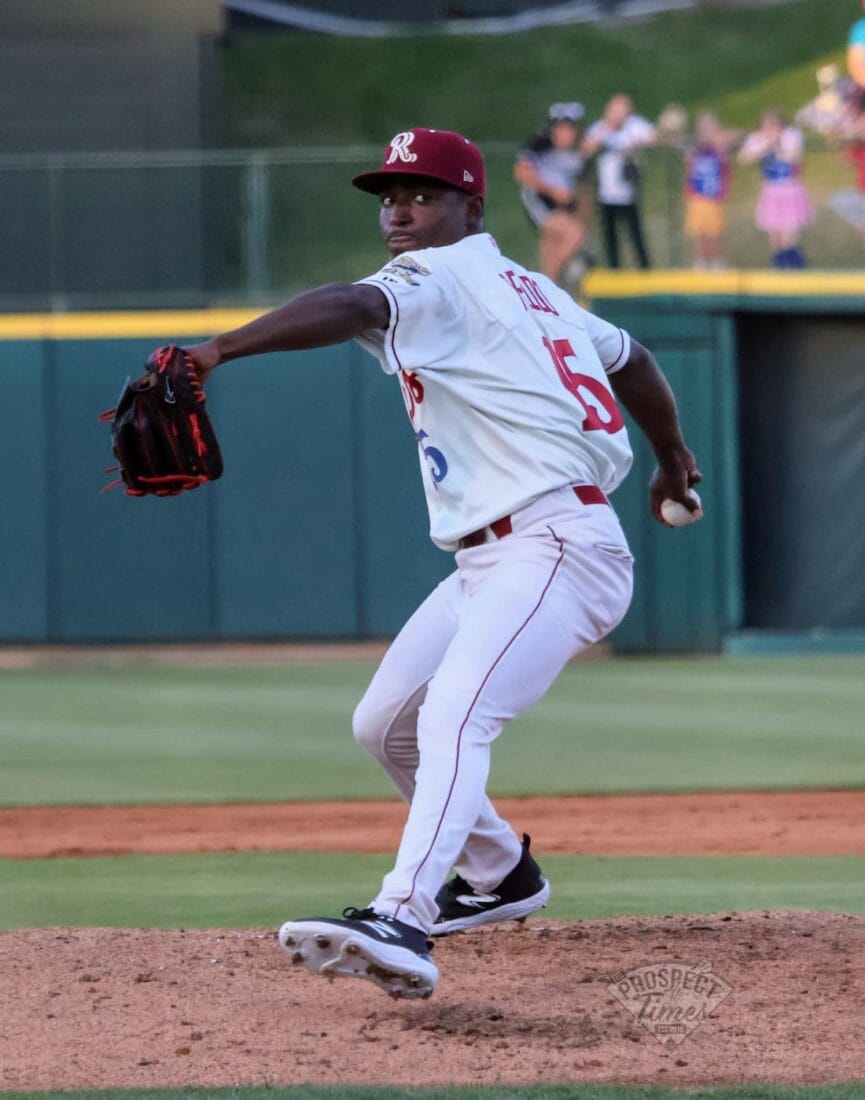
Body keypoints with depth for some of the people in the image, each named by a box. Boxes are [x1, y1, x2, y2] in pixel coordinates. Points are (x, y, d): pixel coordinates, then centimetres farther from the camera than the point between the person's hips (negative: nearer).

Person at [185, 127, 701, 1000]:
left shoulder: (439, 282, -9)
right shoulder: (528, 290, 20)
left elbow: (351, 309, -30)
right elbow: (628, 358, 34)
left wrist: (219, 350, -44)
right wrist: (672, 457, 52)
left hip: (555, 548, -11)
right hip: (490, 564, 11)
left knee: (454, 717, -31)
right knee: (384, 725, 18)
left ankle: (403, 920, -49)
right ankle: (499, 873, 37)